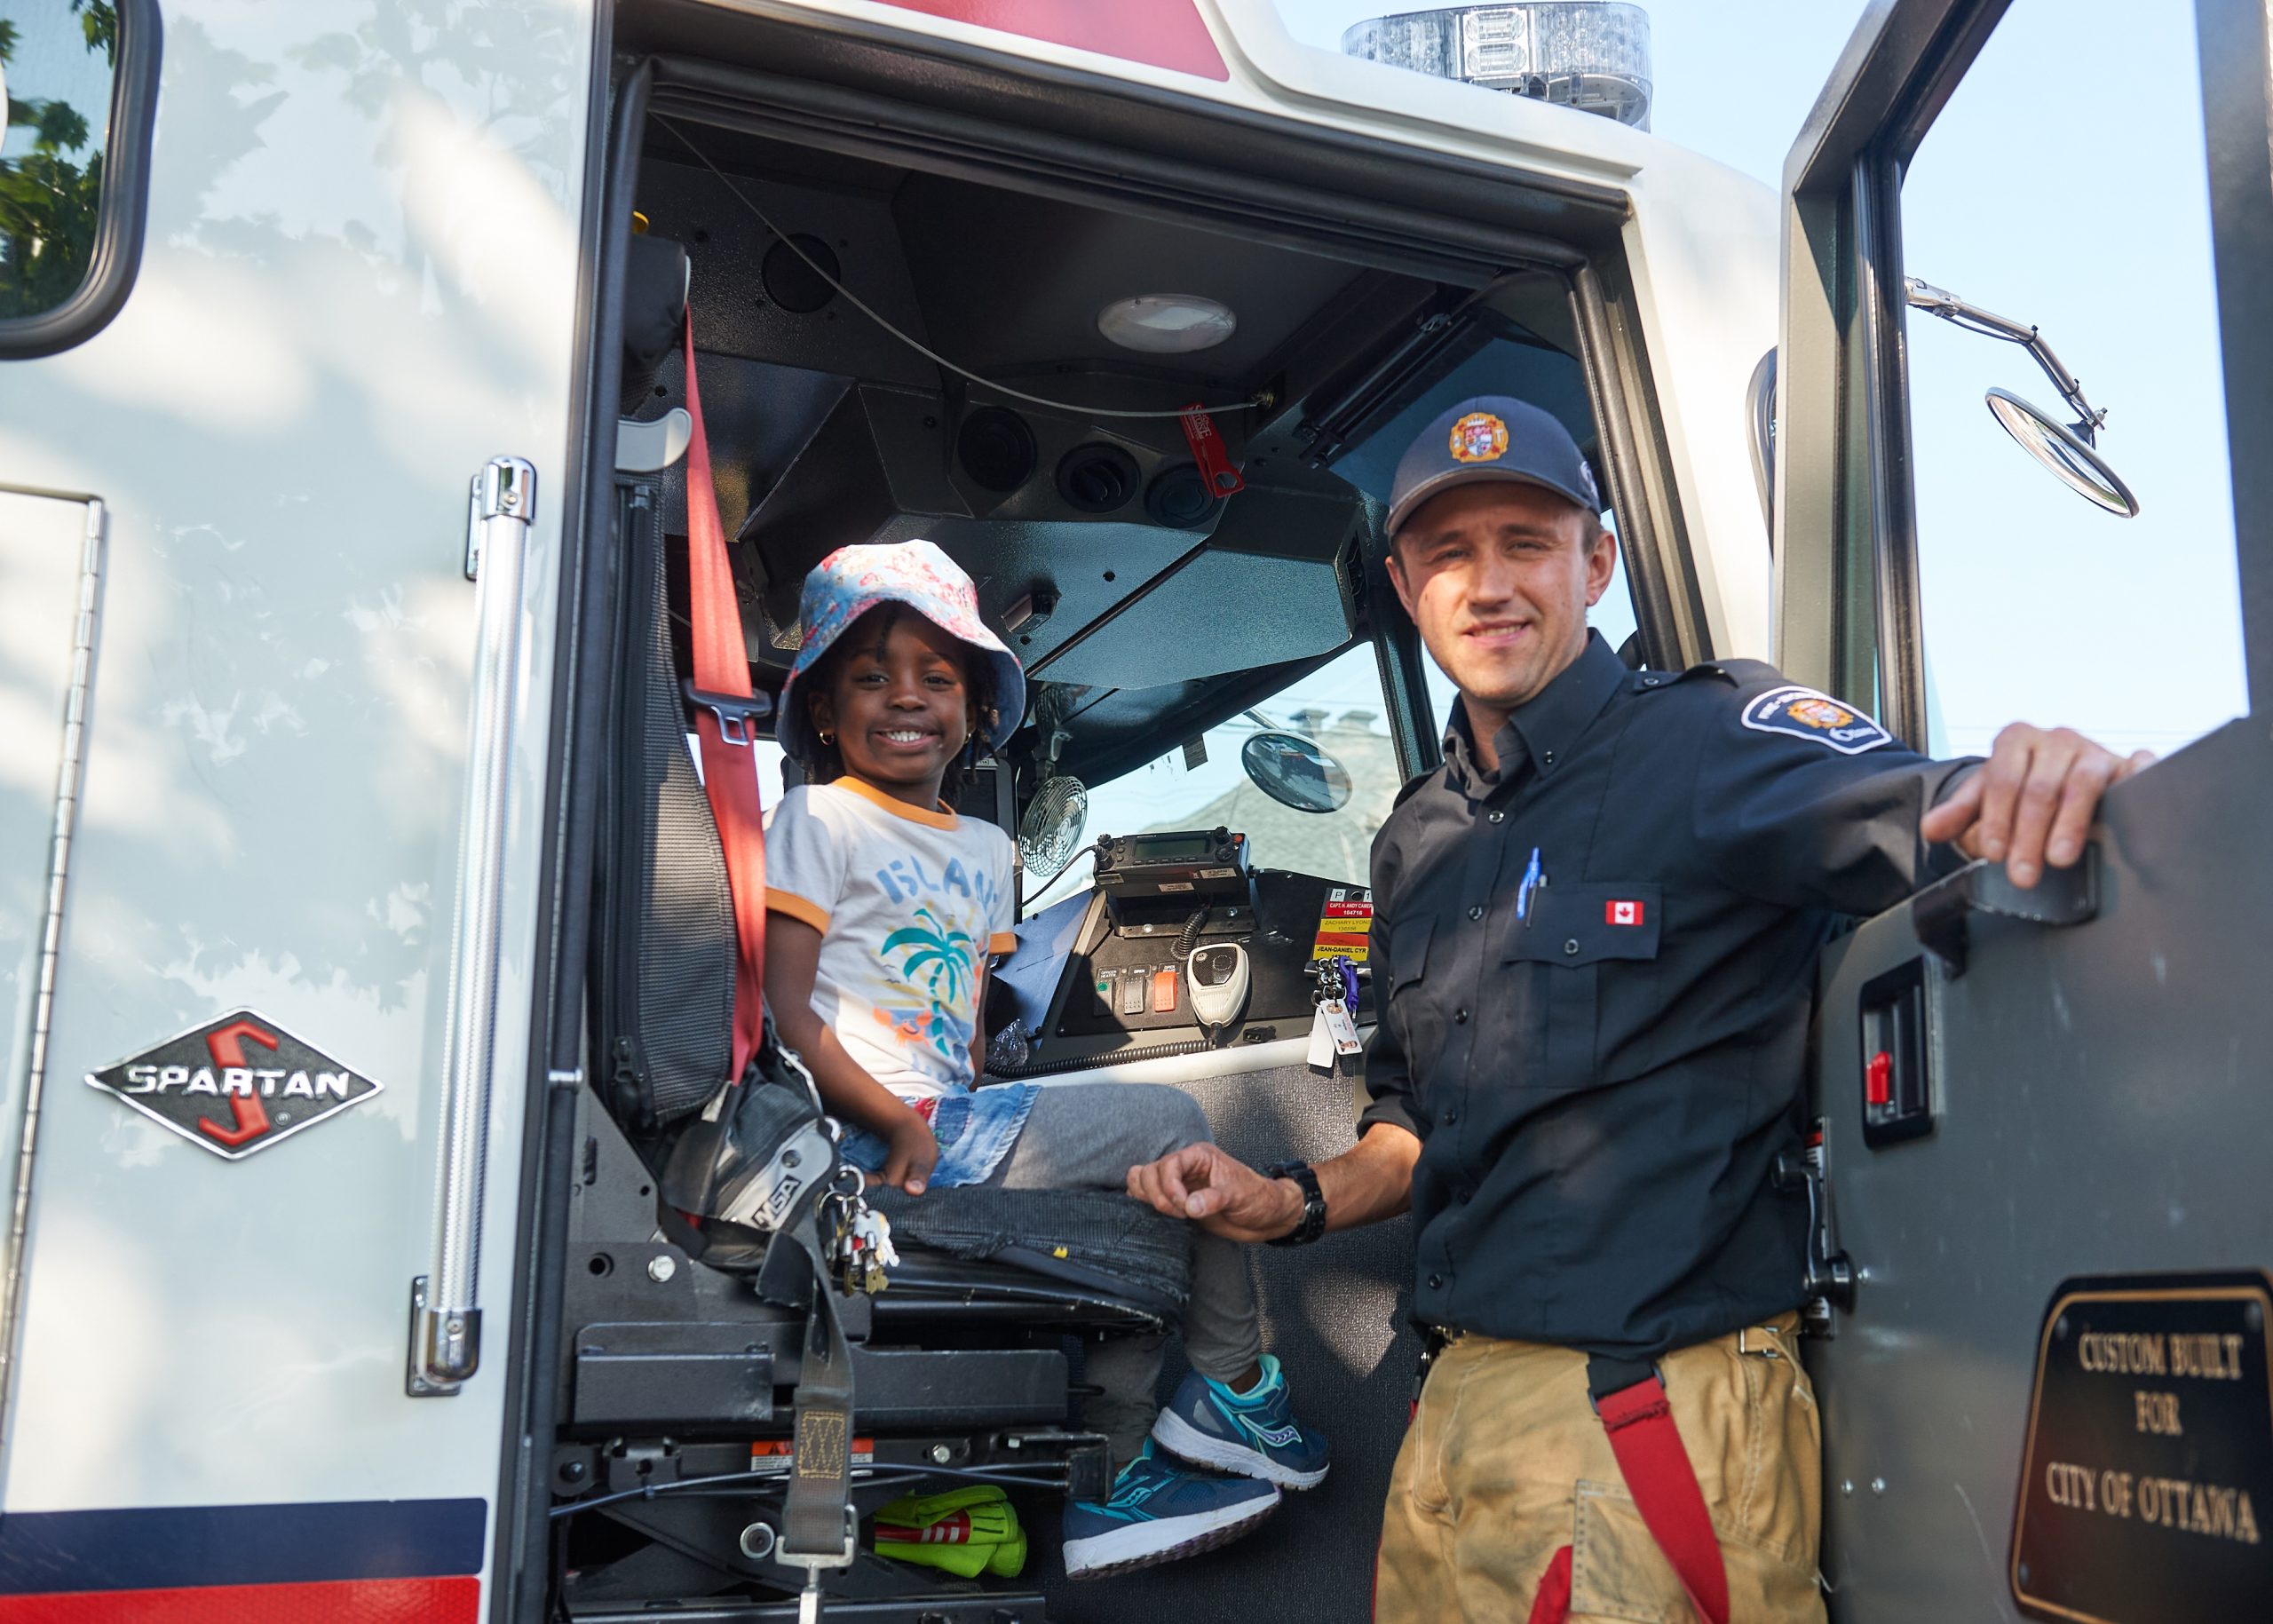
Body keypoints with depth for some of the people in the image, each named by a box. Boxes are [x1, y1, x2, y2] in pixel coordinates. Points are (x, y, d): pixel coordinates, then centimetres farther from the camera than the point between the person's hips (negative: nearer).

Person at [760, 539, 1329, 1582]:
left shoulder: (984, 850, 20)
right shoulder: (821, 820, -3)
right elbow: (785, 1009, -12)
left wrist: (976, 1120, 0)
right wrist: (898, 1124, -23)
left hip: (952, 1126, 8)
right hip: (881, 1144, -8)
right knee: (1173, 1124, -12)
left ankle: (1113, 1478, 12)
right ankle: (1233, 1386, 3)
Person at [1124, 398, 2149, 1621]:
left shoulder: (1713, 738, -8)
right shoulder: (1419, 841, 13)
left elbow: (1922, 822, -26)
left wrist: (2037, 787, -46)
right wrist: (1298, 1202, 8)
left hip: (1665, 1412, -7)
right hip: (1460, 1398, 7)